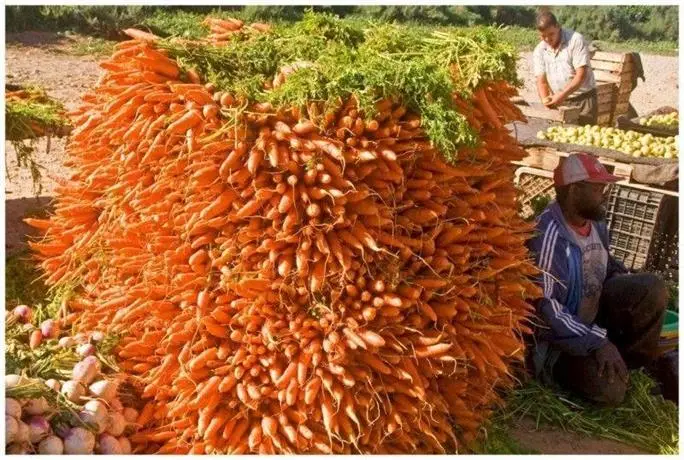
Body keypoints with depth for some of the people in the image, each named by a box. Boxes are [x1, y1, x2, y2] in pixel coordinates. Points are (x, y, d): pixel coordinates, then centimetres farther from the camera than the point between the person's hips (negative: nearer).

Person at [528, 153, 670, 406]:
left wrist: (629, 284, -2)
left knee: (652, 288, -14)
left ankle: (634, 358, 4)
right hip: (561, 332, -7)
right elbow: (545, 307, -30)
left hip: (593, 309, 8)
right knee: (610, 388, -25)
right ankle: (560, 365, 5)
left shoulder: (596, 221, -2)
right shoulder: (549, 234, -28)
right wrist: (596, 342, -31)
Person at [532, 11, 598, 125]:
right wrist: (545, 99, -21)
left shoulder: (576, 40, -10)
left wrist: (562, 95, -27)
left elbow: (582, 75, -16)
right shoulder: (539, 51, 3)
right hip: (559, 103, 4)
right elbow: (541, 81, 0)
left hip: (583, 99, -4)